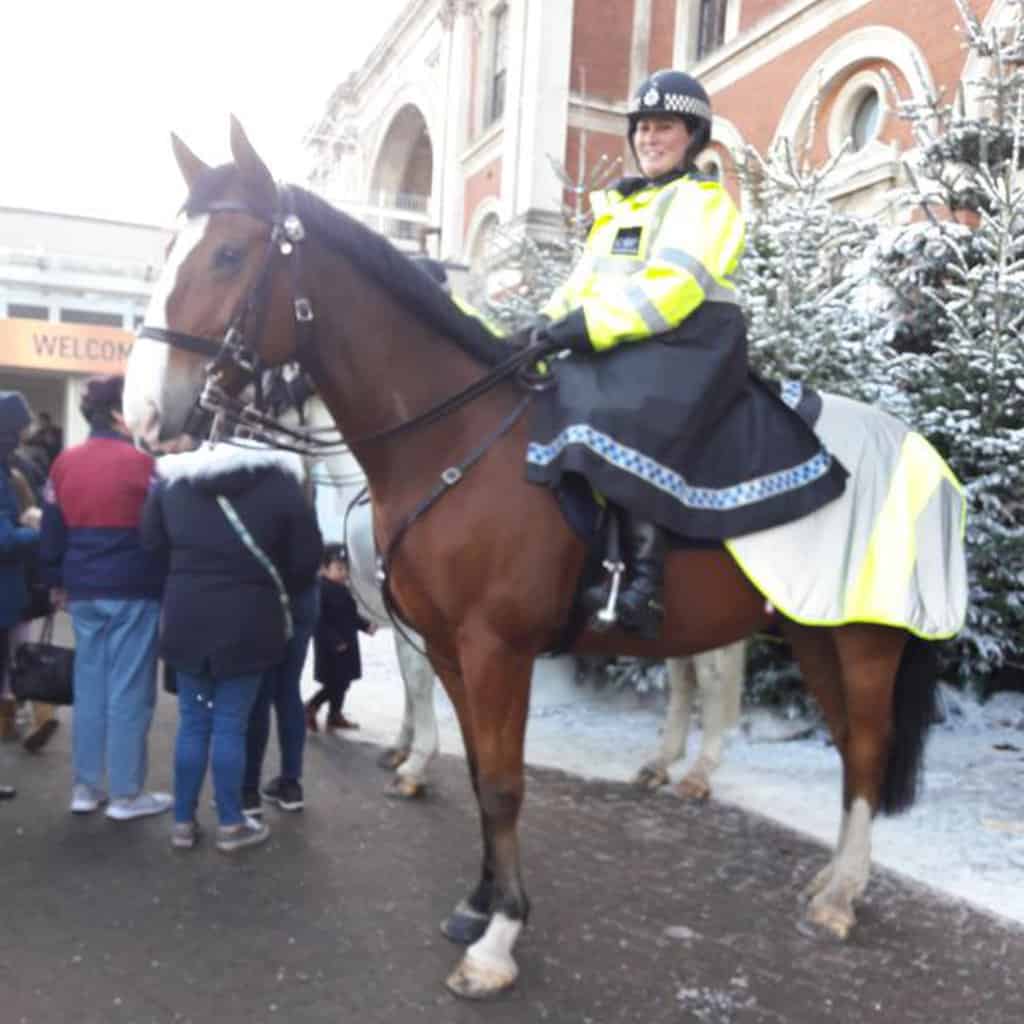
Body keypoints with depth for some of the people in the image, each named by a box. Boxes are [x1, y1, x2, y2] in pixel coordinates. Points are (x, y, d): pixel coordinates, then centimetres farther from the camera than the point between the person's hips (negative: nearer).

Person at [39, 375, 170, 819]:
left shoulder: (64, 462, 6)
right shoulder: (139, 461, -11)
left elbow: (51, 532, 11)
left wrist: (57, 582, 21)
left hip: (84, 592, 6)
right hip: (134, 591, -6)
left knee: (89, 687, 13)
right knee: (129, 690, 1)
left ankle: (85, 787, 20)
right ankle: (126, 794, 8)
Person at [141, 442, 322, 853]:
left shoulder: (172, 477, 2)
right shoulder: (280, 481, -9)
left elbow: (151, 541, 11)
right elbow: (307, 558, -6)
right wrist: (273, 589, 11)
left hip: (186, 616, 3)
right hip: (248, 621, -3)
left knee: (192, 722, 14)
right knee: (230, 725, 6)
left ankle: (183, 822, 22)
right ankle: (230, 824, 17)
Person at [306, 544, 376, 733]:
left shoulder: (343, 590, 10)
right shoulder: (320, 589, -18)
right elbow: (318, 621, -23)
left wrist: (366, 625, 4)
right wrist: (334, 641, -26)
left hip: (347, 644, 9)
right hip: (330, 647, -9)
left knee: (343, 682, 14)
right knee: (334, 683, -4)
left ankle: (335, 715, 26)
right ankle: (310, 709, 13)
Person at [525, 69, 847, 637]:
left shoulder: (702, 200, 1)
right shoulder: (616, 205, 26)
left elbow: (670, 288, -15)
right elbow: (585, 279, 20)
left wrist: (589, 326, -23)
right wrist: (554, 321, -1)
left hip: (684, 347, -9)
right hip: (614, 349, 9)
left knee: (621, 423, -34)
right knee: (543, 404, -4)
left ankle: (641, 570, -33)